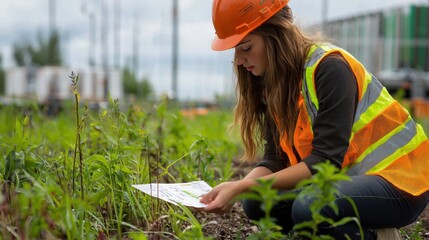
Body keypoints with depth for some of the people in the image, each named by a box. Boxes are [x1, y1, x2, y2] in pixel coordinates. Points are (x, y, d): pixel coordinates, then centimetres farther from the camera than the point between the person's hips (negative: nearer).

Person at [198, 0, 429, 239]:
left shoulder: (329, 68, -22)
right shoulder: (274, 82, 2)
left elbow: (325, 161, -27)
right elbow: (276, 158, -2)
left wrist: (243, 187, -31)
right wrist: (237, 188, -21)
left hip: (399, 180, -8)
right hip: (348, 177, 8)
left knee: (309, 208, -33)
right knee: (256, 203, -2)